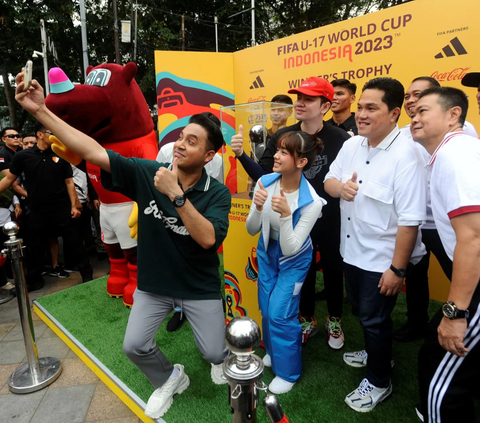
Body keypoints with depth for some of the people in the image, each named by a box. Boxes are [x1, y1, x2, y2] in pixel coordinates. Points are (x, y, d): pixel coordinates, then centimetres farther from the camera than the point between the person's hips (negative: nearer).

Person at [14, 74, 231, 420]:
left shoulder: (218, 193, -18)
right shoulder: (146, 173, -13)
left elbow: (208, 238, -33)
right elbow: (92, 151, -16)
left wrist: (176, 195, -37)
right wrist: (40, 109, -20)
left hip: (200, 287, -2)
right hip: (153, 283, 3)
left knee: (214, 353, 3)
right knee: (134, 346, 1)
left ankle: (222, 356, 45)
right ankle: (170, 379, 34)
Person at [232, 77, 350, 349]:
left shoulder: (341, 139, -15)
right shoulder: (282, 137, -6)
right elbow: (264, 176, -7)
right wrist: (242, 155, -20)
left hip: (331, 220, -2)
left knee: (333, 271, 17)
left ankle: (335, 321, 43)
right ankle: (308, 320, 41)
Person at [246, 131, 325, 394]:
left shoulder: (311, 201, -30)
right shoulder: (265, 182, -20)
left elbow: (290, 249, -29)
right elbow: (251, 230, -12)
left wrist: (285, 214, -43)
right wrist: (258, 209, -33)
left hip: (294, 261, -4)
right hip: (267, 253, 5)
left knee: (280, 313, -1)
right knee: (266, 309, 17)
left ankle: (287, 371, 27)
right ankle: (273, 351, 47)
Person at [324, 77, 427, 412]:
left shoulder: (404, 156, -24)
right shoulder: (351, 145, 0)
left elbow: (410, 220, -24)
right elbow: (328, 180, 10)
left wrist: (397, 269, -20)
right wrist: (340, 187, -14)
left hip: (381, 259, -7)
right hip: (352, 251, 7)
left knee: (374, 319, 10)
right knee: (361, 310, 25)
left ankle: (379, 382, 36)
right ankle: (376, 353, 52)